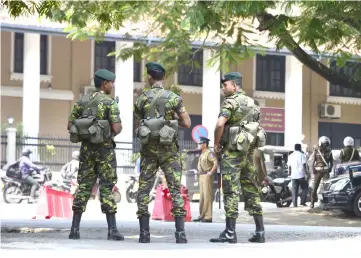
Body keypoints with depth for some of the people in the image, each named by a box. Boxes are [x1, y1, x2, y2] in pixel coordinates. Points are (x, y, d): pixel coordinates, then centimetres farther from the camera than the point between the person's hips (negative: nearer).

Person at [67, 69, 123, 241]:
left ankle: (75, 229, 3)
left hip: (86, 148, 5)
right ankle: (112, 230, -3)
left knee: (84, 186, 8)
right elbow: (116, 129, -16)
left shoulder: (82, 101, 7)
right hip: (104, 148, -5)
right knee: (107, 187, -2)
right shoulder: (110, 103, -9)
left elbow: (70, 126, 7)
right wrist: (119, 127, 6)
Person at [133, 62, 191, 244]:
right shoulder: (174, 98, -5)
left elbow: (137, 128, 7)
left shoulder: (141, 100, 2)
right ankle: (180, 233, -6)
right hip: (169, 149, -1)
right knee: (175, 189, 0)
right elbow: (187, 124, -6)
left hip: (148, 149, 1)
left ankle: (144, 233, 0)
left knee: (144, 189, 5)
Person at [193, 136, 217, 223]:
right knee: (202, 197, 10)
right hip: (201, 177, 10)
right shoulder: (202, 154, 17)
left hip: (207, 177, -10)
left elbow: (216, 163, -27)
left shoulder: (209, 153, -13)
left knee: (207, 196, -10)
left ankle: (208, 217, -10)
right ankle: (202, 216, 13)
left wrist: (210, 173, -23)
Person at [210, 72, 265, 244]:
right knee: (251, 191, 10)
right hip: (249, 151, 8)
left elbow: (220, 124, -25)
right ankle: (260, 231, 9)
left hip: (232, 152, -8)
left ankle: (230, 233, -8)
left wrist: (216, 143, -12)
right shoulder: (251, 103, 16)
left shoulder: (230, 102, -10)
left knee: (230, 191, -6)